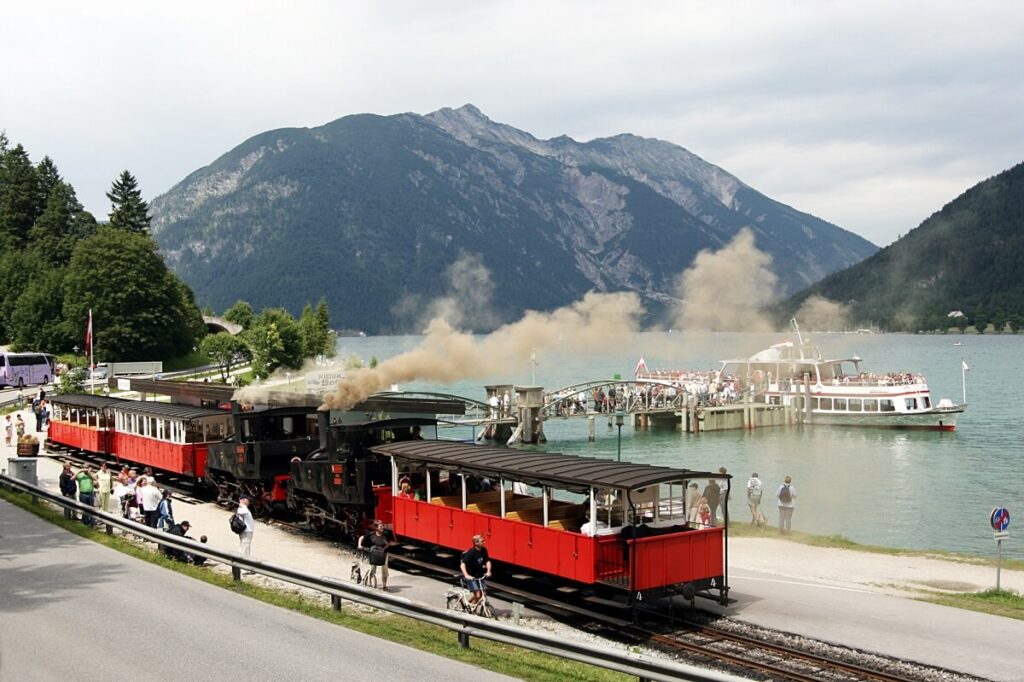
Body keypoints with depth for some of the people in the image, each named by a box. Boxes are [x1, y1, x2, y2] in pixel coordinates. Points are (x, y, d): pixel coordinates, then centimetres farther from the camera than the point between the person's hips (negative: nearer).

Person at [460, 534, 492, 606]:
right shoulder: (470, 552, -23)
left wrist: (488, 571, -15)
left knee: (483, 594, 5)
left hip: (479, 576, 7)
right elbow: (462, 564, -29)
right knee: (478, 595, -14)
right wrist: (466, 575, -41)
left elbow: (487, 561, 1)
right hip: (470, 576, -7)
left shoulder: (484, 550, -5)